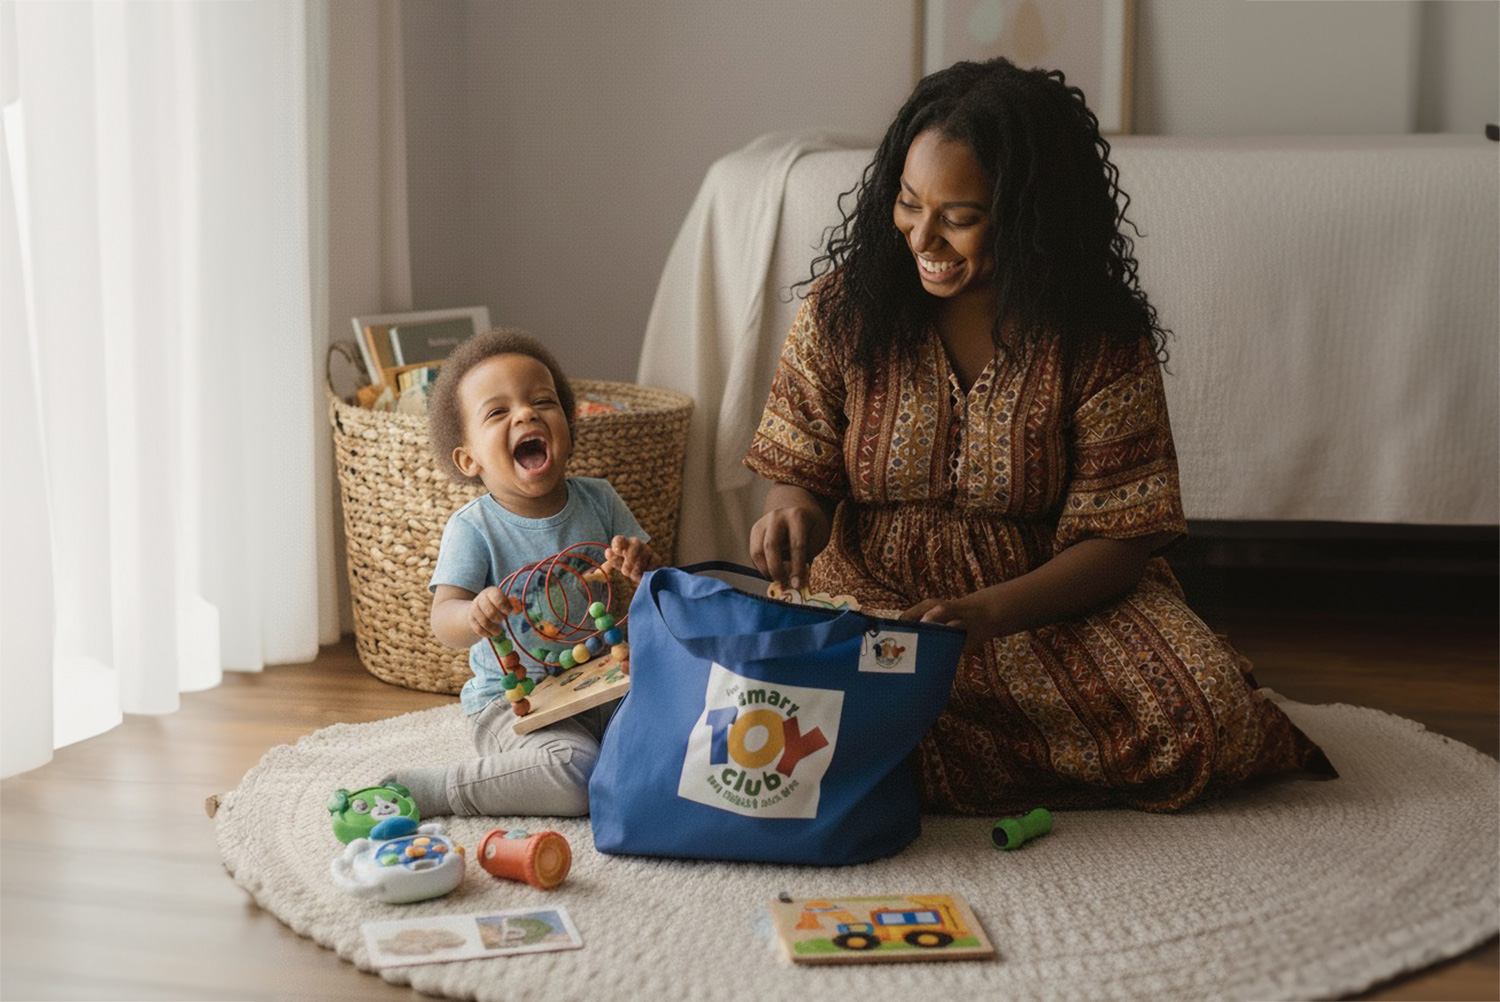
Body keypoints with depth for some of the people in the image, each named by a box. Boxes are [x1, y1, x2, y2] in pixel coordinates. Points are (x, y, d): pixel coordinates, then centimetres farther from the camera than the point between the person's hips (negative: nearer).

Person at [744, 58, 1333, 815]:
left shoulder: (1103, 341, -9)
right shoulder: (843, 307, -2)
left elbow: (1120, 539, -11)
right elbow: (796, 470, 5)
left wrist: (985, 613, -27)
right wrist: (792, 509, -21)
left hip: (1049, 602, 0)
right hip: (867, 595, 1)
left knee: (1207, 715, -26)